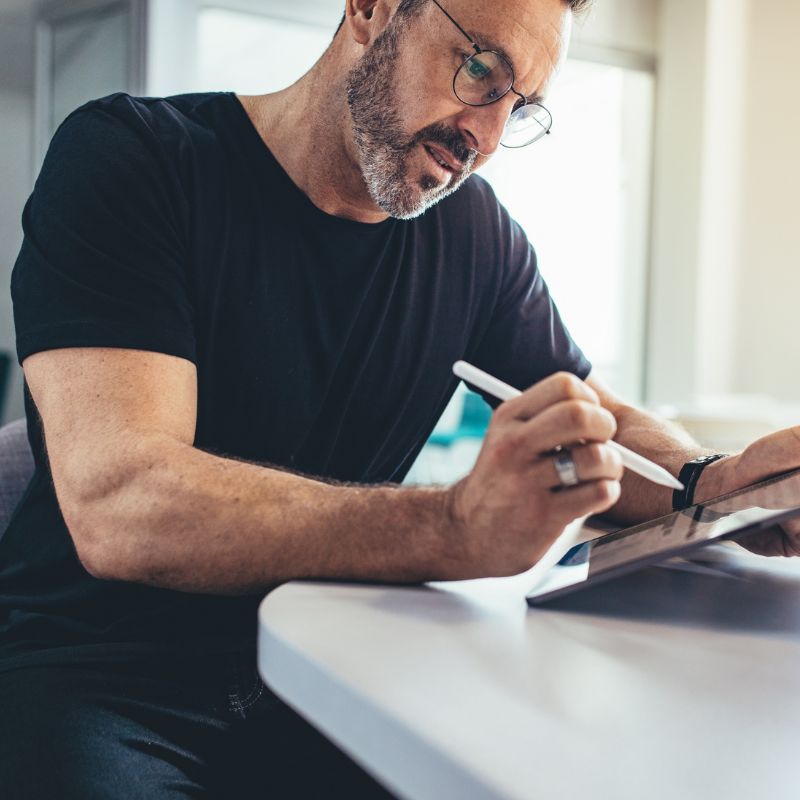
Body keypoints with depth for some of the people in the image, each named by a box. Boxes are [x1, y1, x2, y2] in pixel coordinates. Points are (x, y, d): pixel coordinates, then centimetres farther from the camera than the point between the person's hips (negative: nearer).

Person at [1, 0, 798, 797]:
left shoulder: (475, 230, 4)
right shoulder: (127, 157, -13)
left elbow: (604, 426, 11)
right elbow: (114, 504, -26)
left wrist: (720, 485, -13)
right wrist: (459, 529, -39)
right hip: (92, 668, -4)